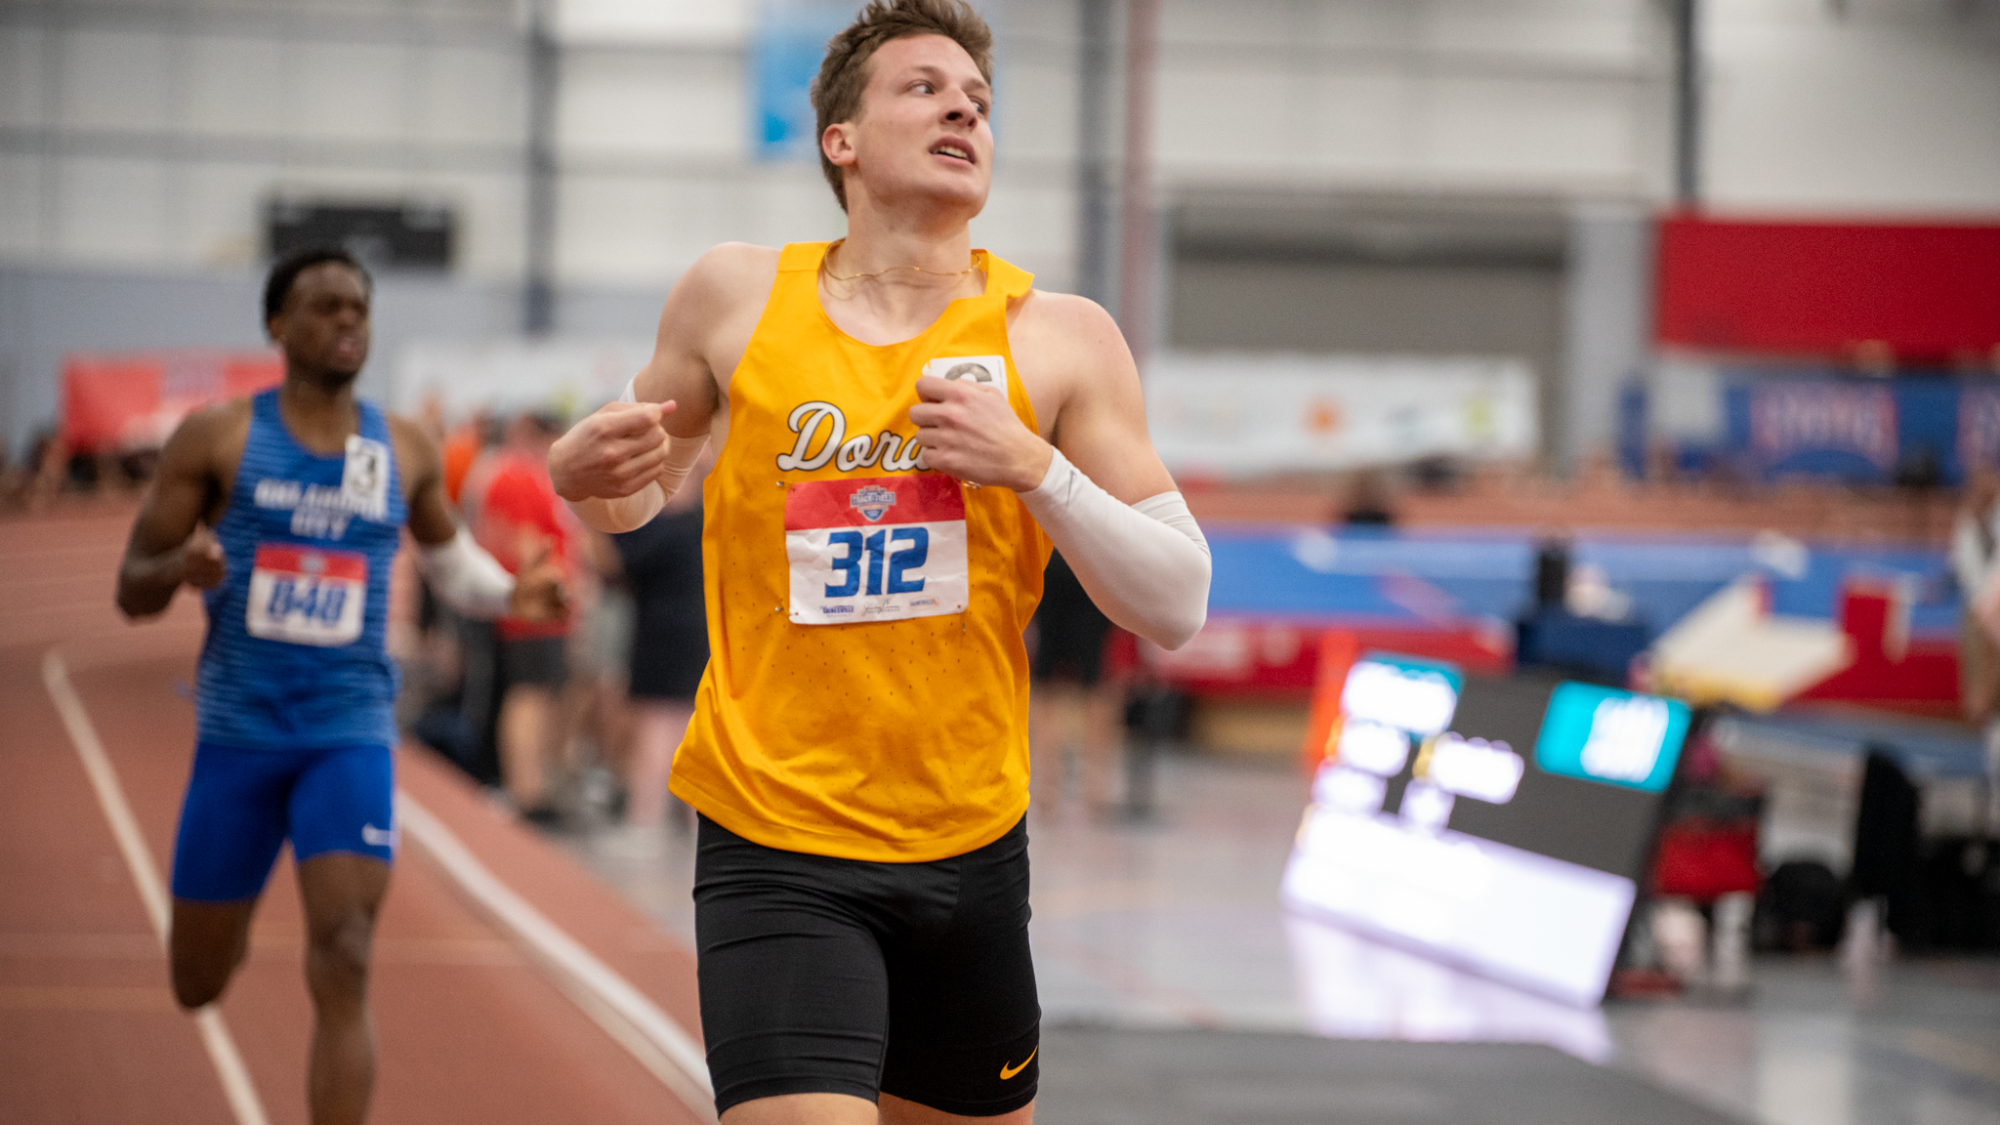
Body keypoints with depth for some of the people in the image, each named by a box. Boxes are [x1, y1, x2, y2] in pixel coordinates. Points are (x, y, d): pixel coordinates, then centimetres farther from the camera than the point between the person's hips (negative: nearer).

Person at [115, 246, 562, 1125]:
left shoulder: (405, 451, 5)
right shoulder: (215, 440, -2)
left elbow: (445, 552, 24)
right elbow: (131, 591, 0)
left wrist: (509, 595, 3)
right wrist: (181, 568, -24)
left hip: (351, 731, 0)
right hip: (238, 729, 0)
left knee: (343, 969, -17)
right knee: (198, 984, 10)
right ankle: (231, 926, 50)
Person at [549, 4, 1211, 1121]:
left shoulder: (1059, 337, 0)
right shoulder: (737, 297, 1)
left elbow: (1178, 607, -3)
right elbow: (641, 492, 18)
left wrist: (1031, 465, -17)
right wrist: (589, 471, -6)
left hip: (973, 847, 2)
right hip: (775, 848, -2)